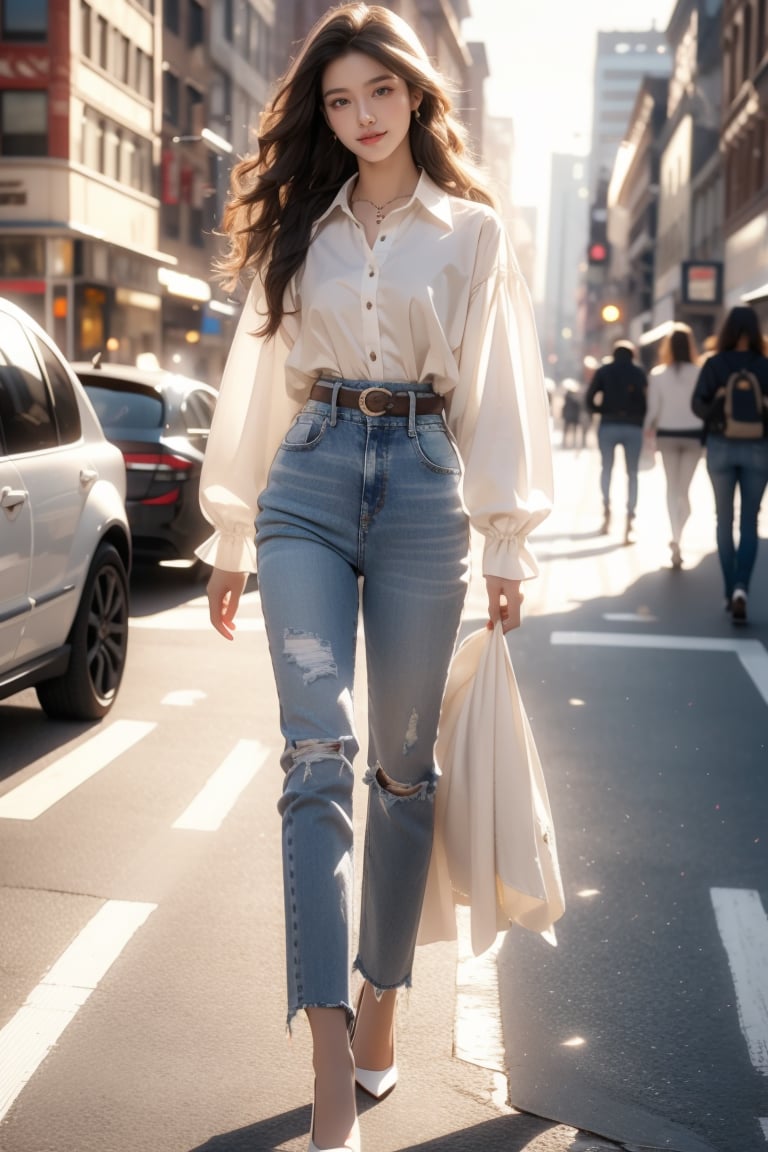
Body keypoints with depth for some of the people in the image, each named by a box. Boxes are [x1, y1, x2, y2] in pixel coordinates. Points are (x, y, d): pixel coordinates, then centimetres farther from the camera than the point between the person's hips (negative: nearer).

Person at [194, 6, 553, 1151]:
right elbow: (259, 379, 15)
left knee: (403, 762, 4)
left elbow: (499, 387, 7)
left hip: (422, 484, 0)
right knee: (319, 753, -13)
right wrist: (232, 536, 14)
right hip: (308, 481, 1)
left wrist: (506, 541, 1)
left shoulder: (472, 230, 10)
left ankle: (380, 1002, 22)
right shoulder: (300, 227, 15)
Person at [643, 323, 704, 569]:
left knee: (672, 487, 13)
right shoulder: (699, 373, -10)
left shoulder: (657, 374, -6)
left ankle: (675, 538, -1)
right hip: (693, 435, -1)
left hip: (667, 435, 1)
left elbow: (653, 409, -4)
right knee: (684, 488, 8)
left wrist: (647, 429, 15)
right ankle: (677, 538, -10)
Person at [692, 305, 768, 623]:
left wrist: (719, 409, -3)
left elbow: (697, 404, -11)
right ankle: (741, 588, -15)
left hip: (721, 446, 0)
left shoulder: (714, 364, -4)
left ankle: (730, 592, 14)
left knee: (724, 519, 13)